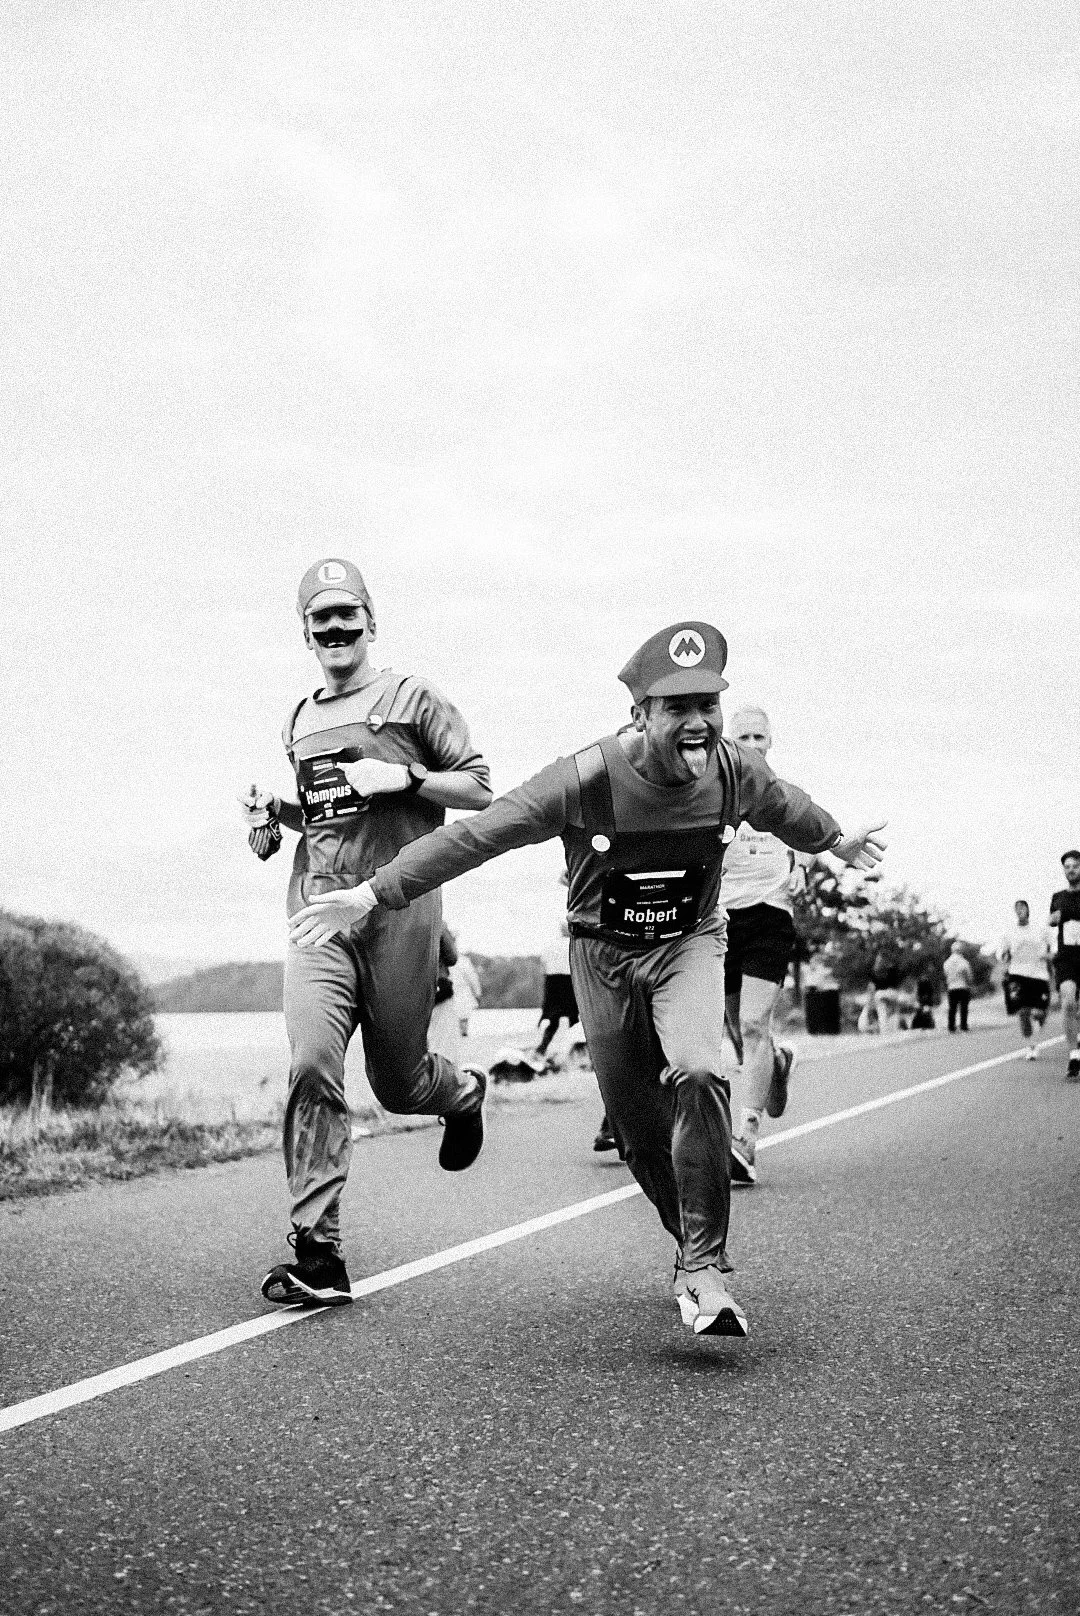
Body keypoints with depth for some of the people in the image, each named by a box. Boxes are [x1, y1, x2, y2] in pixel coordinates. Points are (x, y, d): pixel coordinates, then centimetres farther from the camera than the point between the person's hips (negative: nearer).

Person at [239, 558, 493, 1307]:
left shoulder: (411, 698, 3)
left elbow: (482, 789, 1)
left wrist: (404, 776, -12)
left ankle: (463, 1091, 45)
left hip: (399, 909, -3)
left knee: (398, 1083, 6)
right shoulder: (300, 720, 18)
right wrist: (274, 810, 9)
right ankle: (319, 1254, -12)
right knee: (312, 1067, -15)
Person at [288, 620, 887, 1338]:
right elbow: (472, 835, -20)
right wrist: (371, 894, -22)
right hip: (605, 954, 0)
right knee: (640, 1128, 7)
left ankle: (706, 1269, -19)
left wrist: (838, 842, 32)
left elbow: (788, 810, 11)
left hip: (690, 943, 0)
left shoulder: (738, 772, -14)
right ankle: (692, 1243, 35)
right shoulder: (585, 779, -24)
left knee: (698, 1074, -27)